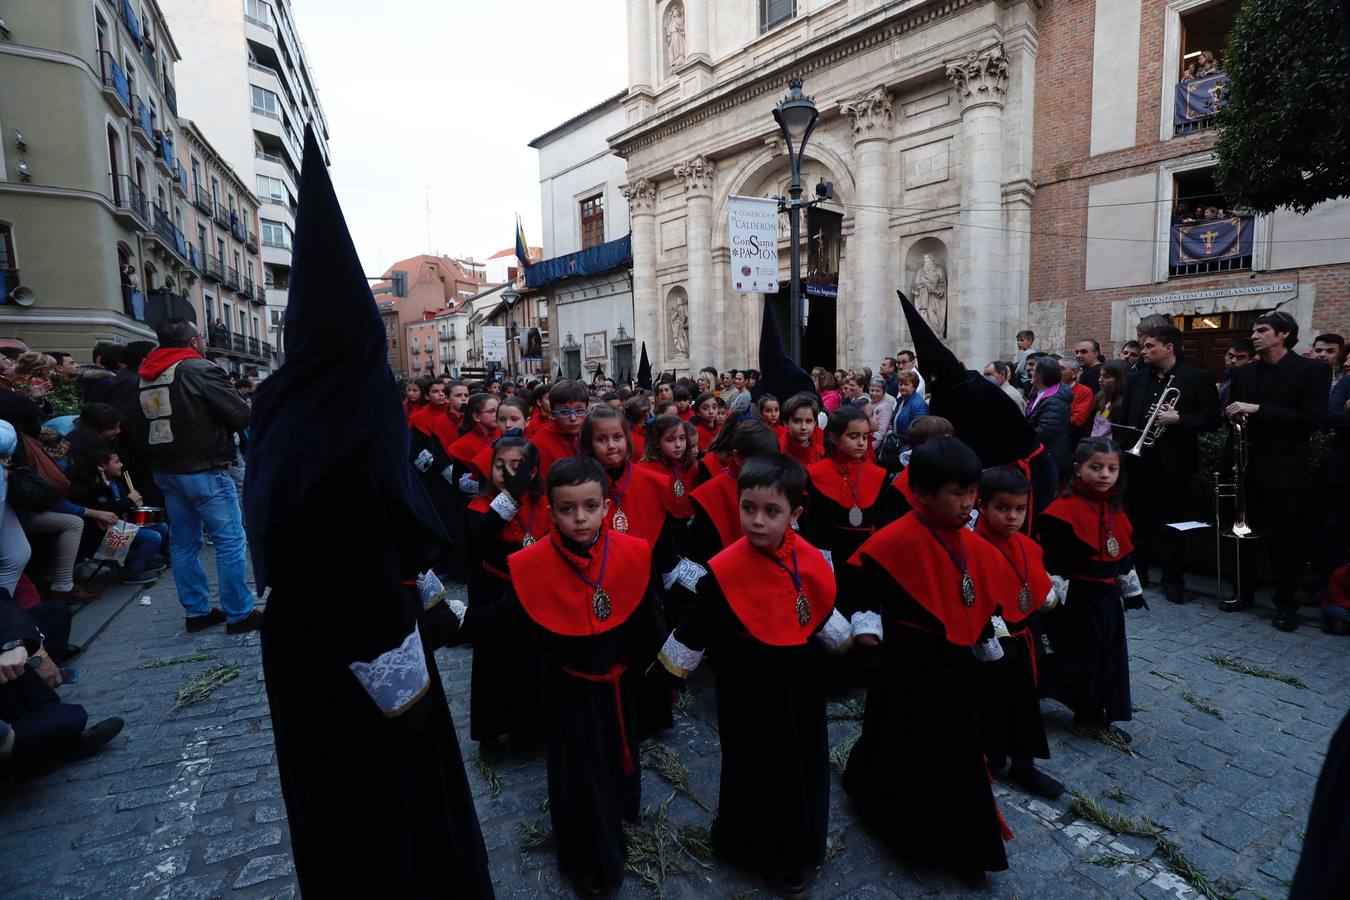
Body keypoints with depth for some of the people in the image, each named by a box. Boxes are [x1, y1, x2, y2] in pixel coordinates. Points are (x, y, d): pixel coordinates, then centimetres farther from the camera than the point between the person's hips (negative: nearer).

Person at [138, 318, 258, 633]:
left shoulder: (146, 377, 12)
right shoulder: (197, 368, -13)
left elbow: (143, 424, 20)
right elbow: (240, 415, -16)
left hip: (165, 470, 9)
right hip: (203, 469, -9)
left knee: (183, 542, 13)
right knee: (230, 540, -4)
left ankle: (197, 611, 20)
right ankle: (239, 614, -1)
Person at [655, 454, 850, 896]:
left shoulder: (810, 559, -10)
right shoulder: (725, 571, -24)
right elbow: (695, 630, -12)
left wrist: (848, 637, 19)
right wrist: (667, 668, -5)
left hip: (801, 681, 5)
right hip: (750, 687, -5)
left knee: (804, 764, 21)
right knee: (755, 768, 11)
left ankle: (799, 846, 45)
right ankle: (760, 849, 37)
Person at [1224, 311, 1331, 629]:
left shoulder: (1313, 370, -4)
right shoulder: (1243, 373, 11)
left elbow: (1311, 418, -14)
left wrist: (1257, 409, -19)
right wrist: (1233, 415, -8)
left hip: (1281, 468, -4)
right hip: (1244, 465, 5)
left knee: (1281, 537, 1)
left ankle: (1286, 604, 14)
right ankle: (1245, 591, 23)